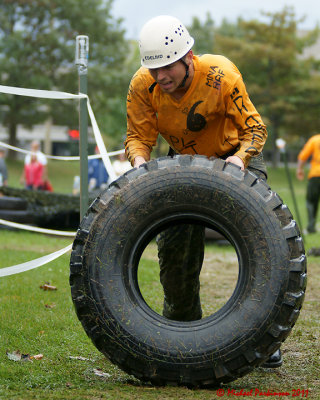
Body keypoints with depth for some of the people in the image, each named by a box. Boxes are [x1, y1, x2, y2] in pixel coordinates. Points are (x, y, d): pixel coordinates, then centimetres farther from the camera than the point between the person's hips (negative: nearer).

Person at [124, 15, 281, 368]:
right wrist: (139, 160, -36)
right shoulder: (142, 86, -24)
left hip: (236, 157, -3)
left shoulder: (221, 74, -32)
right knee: (174, 246, -2)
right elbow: (138, 136, -14)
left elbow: (254, 127, -24)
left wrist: (241, 157, -44)